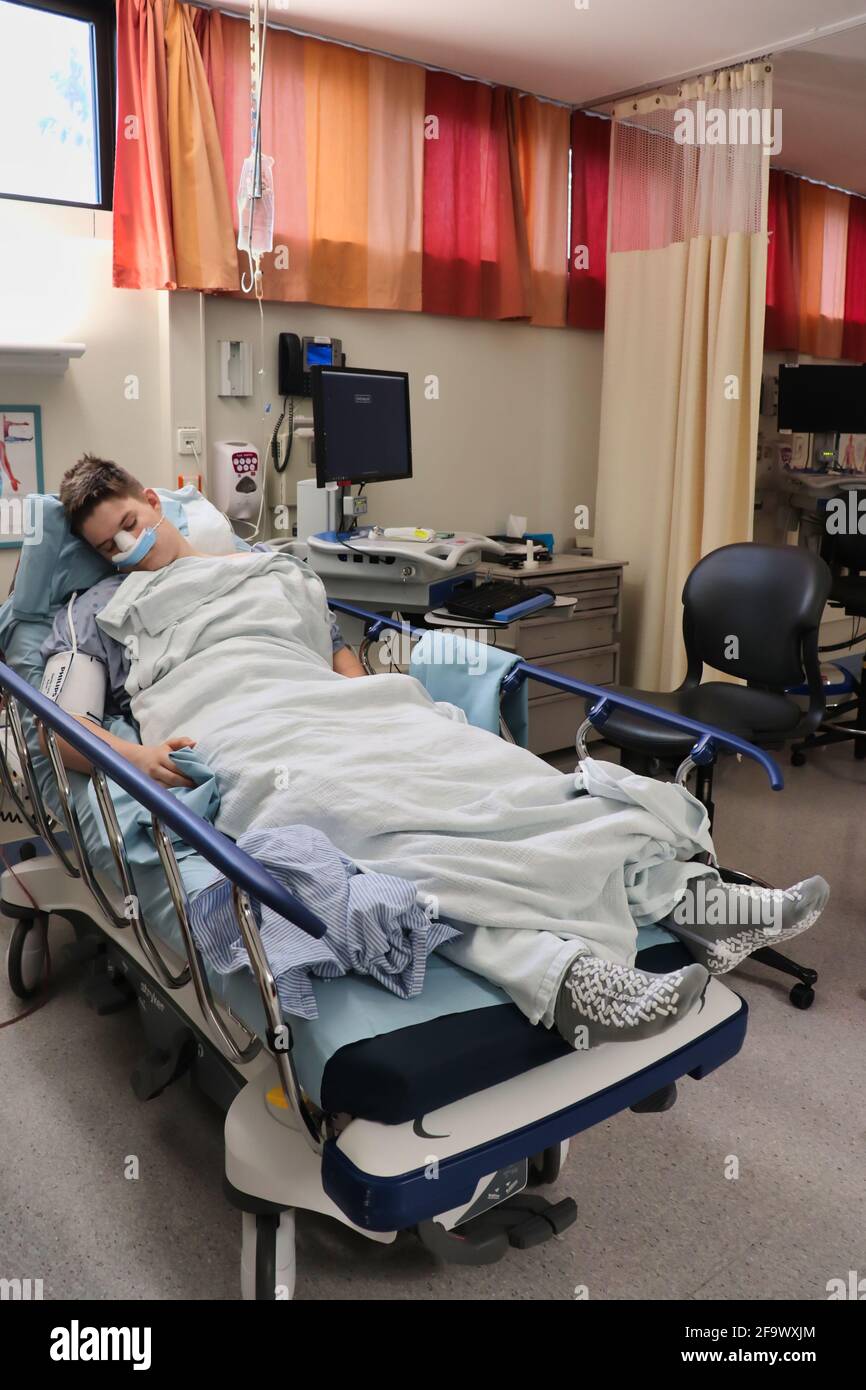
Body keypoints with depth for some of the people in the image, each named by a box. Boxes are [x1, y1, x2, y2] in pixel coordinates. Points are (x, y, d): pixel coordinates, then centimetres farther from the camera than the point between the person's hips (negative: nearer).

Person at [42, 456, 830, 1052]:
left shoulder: (269, 569, 34)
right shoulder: (107, 616, 27)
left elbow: (338, 651, 32)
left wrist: (368, 700, 7)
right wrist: (137, 757, -8)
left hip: (329, 706, 4)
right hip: (232, 737, -4)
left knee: (471, 764, -25)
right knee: (358, 810, -38)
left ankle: (673, 890, -39)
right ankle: (558, 968, -59)